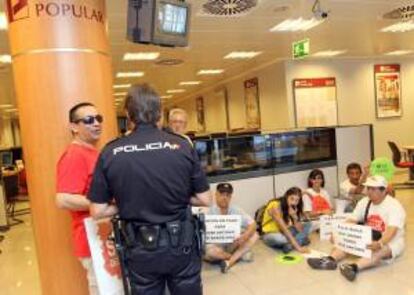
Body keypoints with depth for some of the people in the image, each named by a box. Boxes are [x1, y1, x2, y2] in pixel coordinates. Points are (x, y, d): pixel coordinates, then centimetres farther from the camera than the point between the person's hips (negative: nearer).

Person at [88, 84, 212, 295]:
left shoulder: (110, 153, -10)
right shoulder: (182, 146, -12)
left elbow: (97, 211, -6)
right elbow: (205, 200, -6)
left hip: (140, 249, 1)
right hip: (180, 244, 0)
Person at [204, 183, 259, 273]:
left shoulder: (235, 211, -3)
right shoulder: (210, 212, -13)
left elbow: (252, 224, -9)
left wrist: (244, 236, -27)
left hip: (232, 245, 4)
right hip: (216, 245, -4)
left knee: (254, 235, -13)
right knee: (209, 251, -37)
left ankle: (230, 261, -23)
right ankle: (240, 255, -12)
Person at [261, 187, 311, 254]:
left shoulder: (293, 208, -3)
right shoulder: (275, 206, -25)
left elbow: (300, 229, -10)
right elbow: (284, 229, -31)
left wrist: (294, 217, -27)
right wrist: (298, 247, -35)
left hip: (285, 233, 7)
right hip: (270, 235, -7)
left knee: (308, 225, -6)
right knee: (279, 238, -42)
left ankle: (290, 245, -22)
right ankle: (300, 240, -16)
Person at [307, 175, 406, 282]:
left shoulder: (394, 206, -18)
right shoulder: (364, 202, 1)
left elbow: (392, 230, -32)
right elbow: (351, 221, -5)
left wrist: (380, 243, -52)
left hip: (391, 242, -6)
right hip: (369, 239, 6)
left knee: (379, 250, -38)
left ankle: (354, 267, -62)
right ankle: (330, 259, -44)